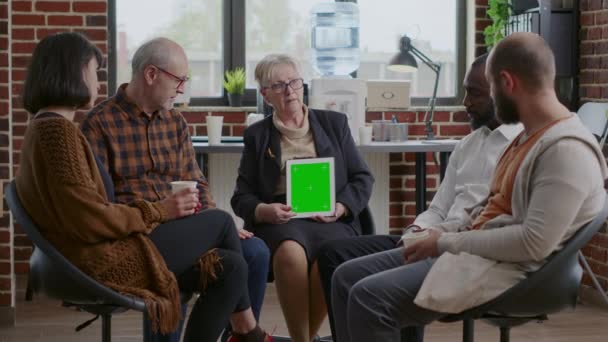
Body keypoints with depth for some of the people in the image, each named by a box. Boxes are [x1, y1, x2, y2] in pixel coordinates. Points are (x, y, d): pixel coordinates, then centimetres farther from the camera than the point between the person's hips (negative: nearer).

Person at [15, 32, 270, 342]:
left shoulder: (44, 128, 17)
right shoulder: (58, 130, -16)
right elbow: (90, 220, -22)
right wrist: (161, 211, -11)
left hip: (102, 254, 10)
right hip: (103, 262, -10)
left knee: (230, 267, 5)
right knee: (221, 222, 4)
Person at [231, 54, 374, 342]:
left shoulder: (334, 123, 17)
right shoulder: (257, 135, 16)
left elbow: (363, 178, 14)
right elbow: (241, 197, 11)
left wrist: (340, 207, -6)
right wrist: (263, 210, -12)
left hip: (330, 220, 1)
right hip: (280, 220, 0)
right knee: (291, 252, -37)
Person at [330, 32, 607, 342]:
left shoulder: (567, 149, -18)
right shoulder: (529, 136, 16)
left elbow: (534, 243, -26)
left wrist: (447, 242, -17)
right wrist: (437, 233, 6)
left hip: (507, 269, -10)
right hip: (474, 250, 10)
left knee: (369, 297, -23)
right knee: (348, 277, 4)